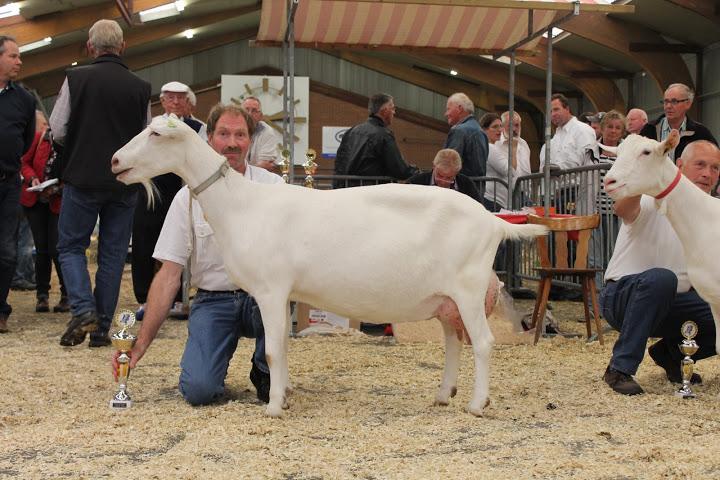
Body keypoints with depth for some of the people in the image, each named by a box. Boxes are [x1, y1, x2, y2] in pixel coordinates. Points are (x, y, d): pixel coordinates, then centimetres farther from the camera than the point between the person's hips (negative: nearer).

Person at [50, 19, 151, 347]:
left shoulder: (76, 79, -7)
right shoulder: (141, 88, -1)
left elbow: (57, 130, -5)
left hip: (82, 178, -2)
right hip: (125, 184, 2)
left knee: (71, 246, 10)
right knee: (113, 254, 8)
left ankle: (83, 310, -10)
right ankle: (101, 329, 9)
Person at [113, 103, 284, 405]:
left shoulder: (272, 185, 0)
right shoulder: (189, 197, -1)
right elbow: (169, 274, -3)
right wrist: (140, 345, -10)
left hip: (260, 295, 1)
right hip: (213, 301, -1)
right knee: (198, 390, -25)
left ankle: (266, 373, -7)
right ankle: (222, 352, 13)